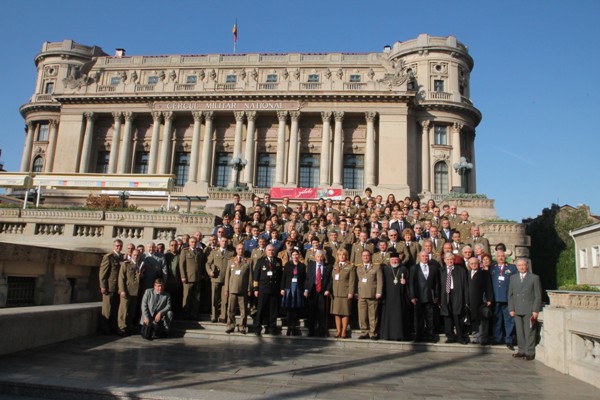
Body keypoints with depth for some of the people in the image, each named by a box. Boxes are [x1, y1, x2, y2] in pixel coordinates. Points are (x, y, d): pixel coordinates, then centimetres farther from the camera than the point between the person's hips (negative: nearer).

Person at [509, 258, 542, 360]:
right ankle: (522, 351, 16)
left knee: (529, 332, 0)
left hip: (530, 310, -3)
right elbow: (510, 295, 12)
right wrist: (511, 309, 5)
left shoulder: (534, 277, 2)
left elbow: (538, 295, -1)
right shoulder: (513, 278, 13)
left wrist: (535, 310, -7)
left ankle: (530, 352, 8)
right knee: (519, 332, 7)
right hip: (517, 310, 3)